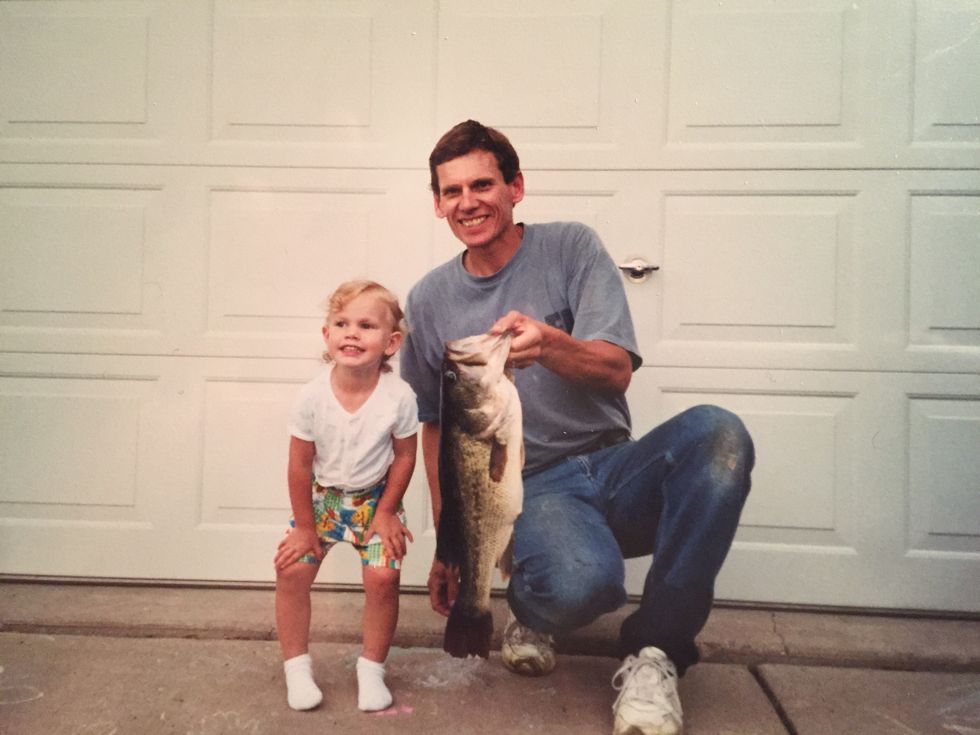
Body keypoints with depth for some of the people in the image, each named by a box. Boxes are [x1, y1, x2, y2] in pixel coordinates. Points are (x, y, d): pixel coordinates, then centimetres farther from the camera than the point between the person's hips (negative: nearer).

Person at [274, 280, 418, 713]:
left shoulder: (399, 397, -23)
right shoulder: (312, 396, -21)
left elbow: (404, 456, -9)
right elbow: (300, 464, -11)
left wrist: (386, 512, -6)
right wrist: (305, 526, -6)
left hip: (375, 498, -1)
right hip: (322, 496, 1)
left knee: (382, 577, -10)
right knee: (292, 571, -6)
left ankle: (371, 668, 14)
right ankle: (296, 666, 16)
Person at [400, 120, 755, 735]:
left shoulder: (571, 247, 2)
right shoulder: (429, 301, 7)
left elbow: (617, 371, -7)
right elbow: (435, 426, 15)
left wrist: (549, 344, -29)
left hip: (614, 467, 2)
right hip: (530, 488, -1)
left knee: (717, 432, -31)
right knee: (582, 581, -35)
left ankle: (654, 650, -14)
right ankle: (531, 611, 5)